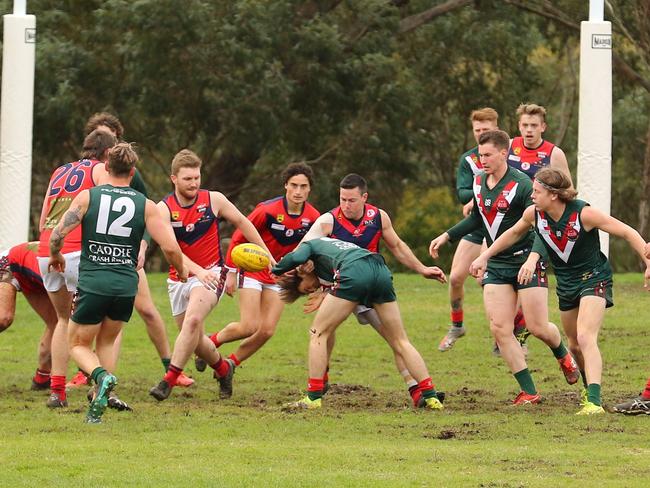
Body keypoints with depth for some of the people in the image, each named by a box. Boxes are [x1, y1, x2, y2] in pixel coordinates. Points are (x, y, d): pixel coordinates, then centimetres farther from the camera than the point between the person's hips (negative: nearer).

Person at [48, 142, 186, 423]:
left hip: (92, 283, -2)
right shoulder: (145, 205, 1)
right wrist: (181, 272, 15)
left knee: (78, 345, 13)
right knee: (106, 342, 23)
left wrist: (55, 256, 14)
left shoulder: (87, 197, -1)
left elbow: (58, 233, -8)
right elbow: (170, 247, -5)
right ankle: (98, 406, 11)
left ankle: (102, 376, -19)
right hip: (126, 285, 2)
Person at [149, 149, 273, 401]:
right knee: (194, 339, 8)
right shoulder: (164, 209, -9)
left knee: (192, 320, -28)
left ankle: (169, 380, -27)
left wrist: (267, 256, 11)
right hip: (179, 278, 2)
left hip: (211, 273, -2)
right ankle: (223, 368, 38)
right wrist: (197, 270, -37)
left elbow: (242, 223, 10)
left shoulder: (214, 200, -5)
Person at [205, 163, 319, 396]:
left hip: (279, 277, 5)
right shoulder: (267, 210, -22)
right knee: (249, 327, -14)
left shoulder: (313, 217, -9)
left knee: (267, 331, -5)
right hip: (253, 270, -5)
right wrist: (231, 272, -10)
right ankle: (211, 342, 13)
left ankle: (230, 364, 14)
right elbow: (238, 238, -11)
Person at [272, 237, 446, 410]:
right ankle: (430, 397, 8)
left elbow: (295, 258, 0)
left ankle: (313, 398, 4)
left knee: (318, 334, 8)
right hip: (381, 272, 7)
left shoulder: (308, 246, 25)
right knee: (400, 342, 13)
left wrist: (276, 270, 19)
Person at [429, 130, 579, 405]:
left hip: (526, 261, -6)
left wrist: (533, 257, -37)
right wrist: (446, 237, 20)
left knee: (538, 328, -6)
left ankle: (563, 355, 31)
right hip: (496, 266, 6)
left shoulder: (521, 185, -17)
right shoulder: (478, 183, 6)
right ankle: (529, 392, -1)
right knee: (500, 329, -7)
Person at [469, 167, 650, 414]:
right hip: (566, 282, 7)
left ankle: (594, 402, -32)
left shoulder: (584, 213, -26)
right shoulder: (533, 214, -11)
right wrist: (485, 256, 16)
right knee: (575, 345, 17)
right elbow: (514, 233, 13)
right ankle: (590, 389, 41)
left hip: (593, 278, -6)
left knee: (585, 338, -23)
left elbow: (627, 232, -19)